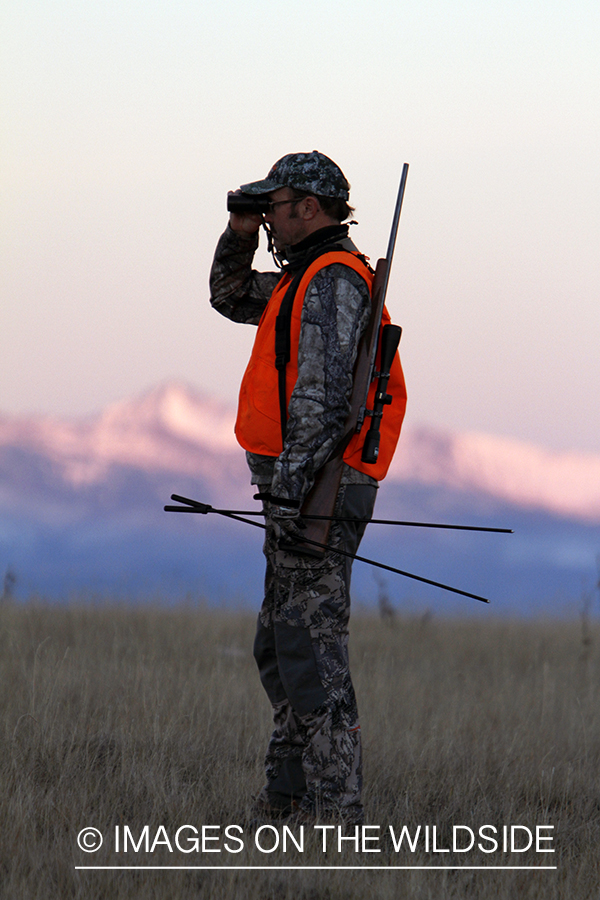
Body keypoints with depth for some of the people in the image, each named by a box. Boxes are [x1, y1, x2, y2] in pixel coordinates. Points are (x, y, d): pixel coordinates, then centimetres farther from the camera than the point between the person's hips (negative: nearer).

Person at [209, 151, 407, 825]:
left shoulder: (333, 279, -13)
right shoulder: (304, 279, 20)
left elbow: (324, 391, -23)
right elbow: (230, 297, 36)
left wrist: (291, 484, -27)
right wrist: (240, 234, 18)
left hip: (315, 489, -11)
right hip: (307, 492, 11)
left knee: (311, 649, -13)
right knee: (279, 647, 16)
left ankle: (336, 813, -15)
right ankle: (287, 800, 22)